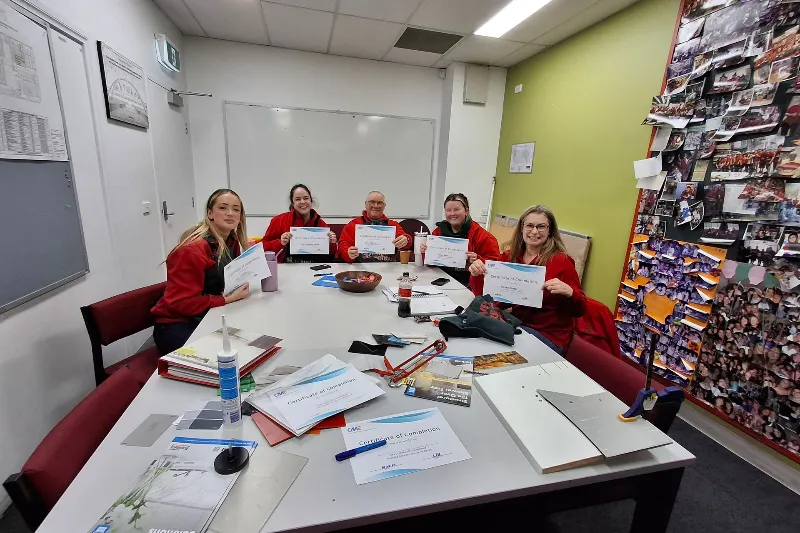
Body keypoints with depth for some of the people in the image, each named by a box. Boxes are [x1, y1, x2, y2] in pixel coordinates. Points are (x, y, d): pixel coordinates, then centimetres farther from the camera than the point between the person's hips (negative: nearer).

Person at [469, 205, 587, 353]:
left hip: (548, 335, -4)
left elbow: (579, 311, -5)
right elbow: (483, 293, 6)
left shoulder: (561, 261, -10)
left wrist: (569, 292, -27)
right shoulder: (509, 257, 2)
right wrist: (477, 274, -14)